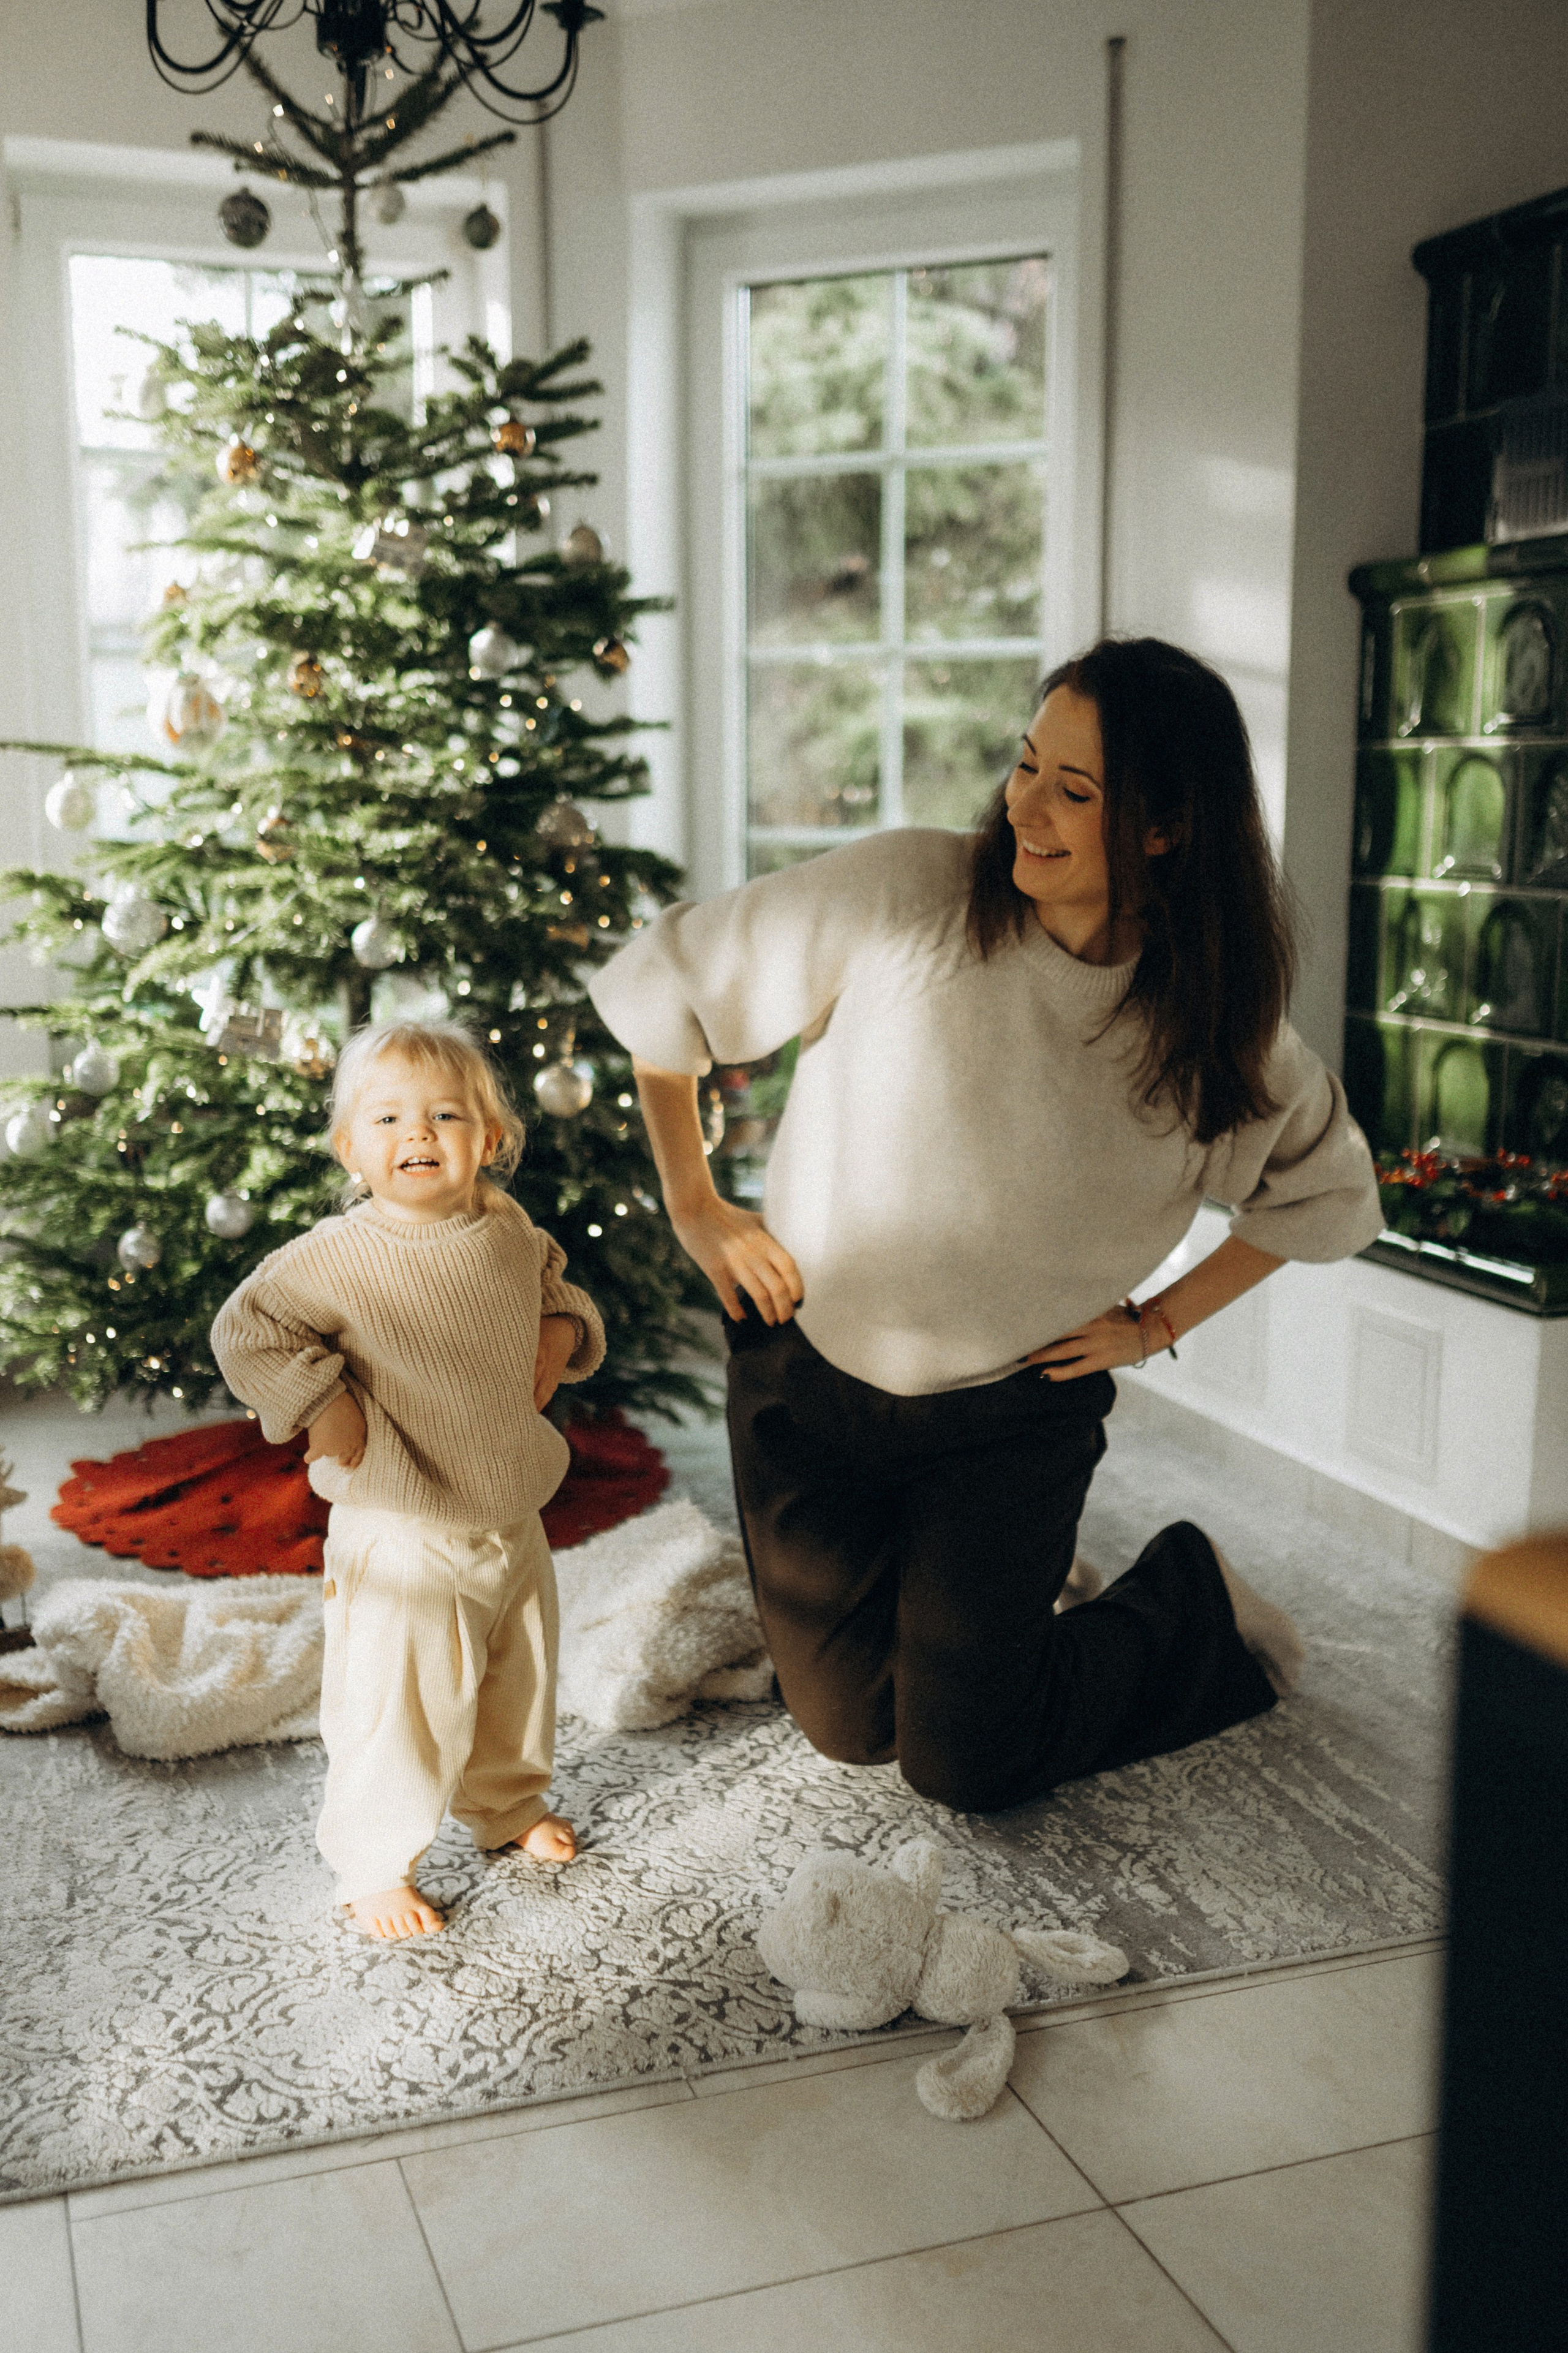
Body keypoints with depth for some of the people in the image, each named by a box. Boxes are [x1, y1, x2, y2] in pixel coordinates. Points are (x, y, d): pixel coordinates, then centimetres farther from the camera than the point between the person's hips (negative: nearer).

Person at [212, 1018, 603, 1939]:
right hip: (402, 1538, -6)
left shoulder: (512, 1231, -1)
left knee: (519, 1679, 23)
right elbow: (246, 1329, -14)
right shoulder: (337, 1257, -19)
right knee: (398, 1708, 3)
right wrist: (323, 1407, -20)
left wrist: (566, 1333, -3)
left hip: (514, 1518, 6)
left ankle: (509, 1803, 50)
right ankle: (375, 1864, 26)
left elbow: (558, 1289, 17)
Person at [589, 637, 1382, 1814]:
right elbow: (661, 983, -9)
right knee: (851, 1728, 11)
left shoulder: (1216, 1022, -12)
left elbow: (1330, 1193, 7)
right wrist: (694, 1207, -5)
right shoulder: (903, 892, -19)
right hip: (809, 1365, 1)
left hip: (1015, 1414, 0)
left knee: (965, 1766, 2)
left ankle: (1190, 1598, 27)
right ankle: (1004, 1588, 40)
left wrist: (1159, 1322, 0)